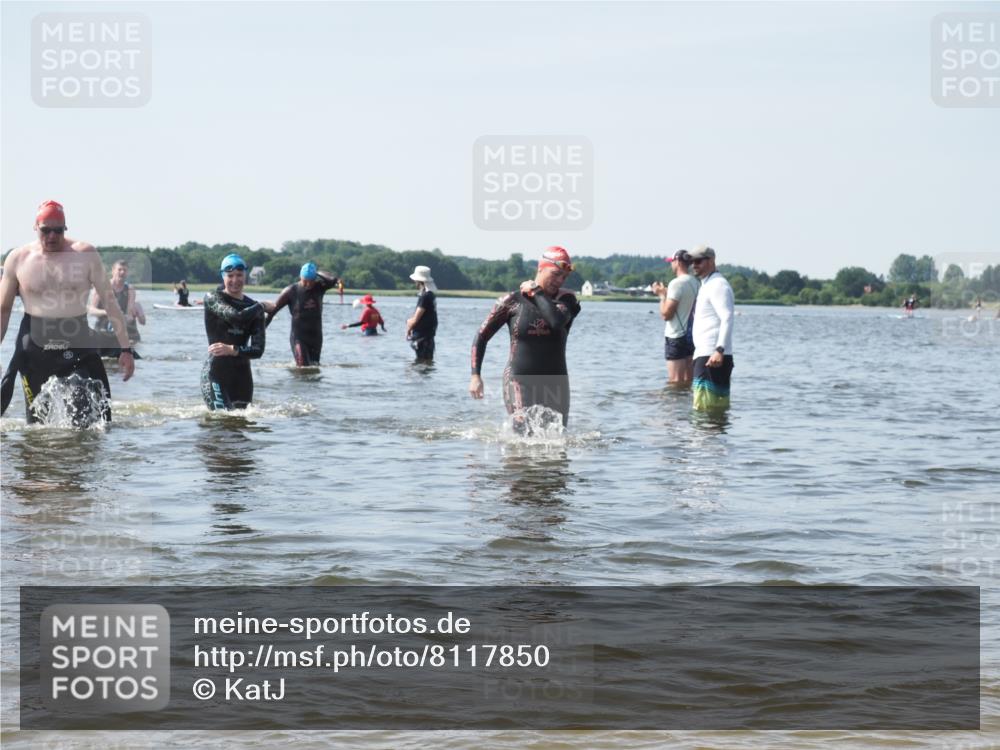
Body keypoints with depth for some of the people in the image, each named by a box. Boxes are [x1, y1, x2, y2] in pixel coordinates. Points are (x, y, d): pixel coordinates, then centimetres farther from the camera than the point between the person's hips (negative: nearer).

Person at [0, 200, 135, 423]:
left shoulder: (85, 254, -1)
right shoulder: (18, 259, 3)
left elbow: (109, 300, 1)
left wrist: (125, 349, -2)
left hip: (80, 346, -1)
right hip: (35, 348, 1)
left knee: (99, 419, -12)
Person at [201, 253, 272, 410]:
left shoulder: (254, 309, 9)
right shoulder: (213, 298, -1)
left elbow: (258, 350, 0)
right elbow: (236, 316, -20)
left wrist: (233, 350, -17)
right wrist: (261, 306, -4)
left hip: (242, 374, 5)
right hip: (215, 372, -5)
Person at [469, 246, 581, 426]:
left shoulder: (566, 300, 3)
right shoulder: (513, 301, 0)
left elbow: (557, 321, -21)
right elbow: (481, 337, 5)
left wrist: (537, 291, -10)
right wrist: (475, 376, -3)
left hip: (554, 384, 3)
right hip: (519, 381, -3)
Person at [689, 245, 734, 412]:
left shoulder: (717, 285, -9)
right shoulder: (707, 285, 23)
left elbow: (727, 319, -21)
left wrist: (719, 349, -30)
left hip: (712, 356, -11)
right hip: (704, 354, 11)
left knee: (704, 407, -15)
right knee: (719, 407, 9)